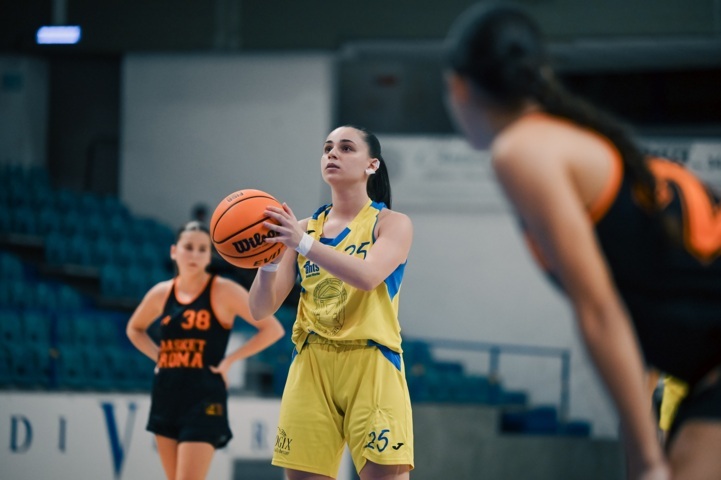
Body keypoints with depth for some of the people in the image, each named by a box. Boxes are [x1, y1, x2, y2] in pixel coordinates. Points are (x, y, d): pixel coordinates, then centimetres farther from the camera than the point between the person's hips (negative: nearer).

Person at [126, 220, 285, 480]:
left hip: (204, 399, -6)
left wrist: (229, 361, -9)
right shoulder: (161, 294, 7)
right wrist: (159, 357, 10)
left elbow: (273, 329, -8)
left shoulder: (223, 291, -6)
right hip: (166, 394, 6)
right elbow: (135, 329, 27)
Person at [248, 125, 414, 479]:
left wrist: (304, 243, -28)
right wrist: (268, 261, -13)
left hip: (370, 365, -4)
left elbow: (368, 277, -19)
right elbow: (261, 309, 7)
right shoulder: (304, 228, 13)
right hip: (311, 367, 4)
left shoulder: (392, 224, 3)